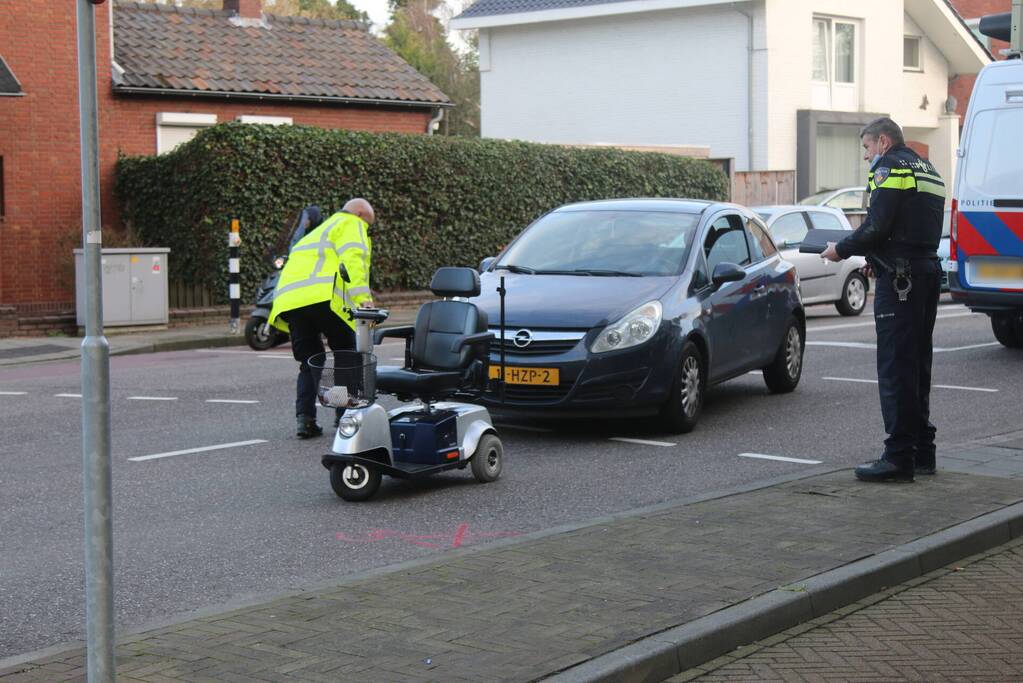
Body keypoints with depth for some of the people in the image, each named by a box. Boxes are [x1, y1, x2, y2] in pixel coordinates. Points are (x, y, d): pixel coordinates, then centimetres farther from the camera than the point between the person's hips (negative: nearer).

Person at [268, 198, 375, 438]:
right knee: (347, 354, 6)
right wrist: (363, 297, -18)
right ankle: (346, 414, 4)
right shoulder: (350, 225, 13)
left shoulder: (316, 233, 40)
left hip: (288, 300, 7)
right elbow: (353, 259, -7)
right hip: (322, 297, -7)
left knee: (309, 362, 12)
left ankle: (305, 418, -1)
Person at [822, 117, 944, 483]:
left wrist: (841, 250, -3)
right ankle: (922, 451, 19)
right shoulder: (928, 171, 22)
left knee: (895, 369, -9)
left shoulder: (890, 168, -8)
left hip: (900, 280, -10)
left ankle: (899, 457, -10)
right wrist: (878, 259, 17)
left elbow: (876, 227, -18)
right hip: (929, 271, 10)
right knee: (918, 366, 14)